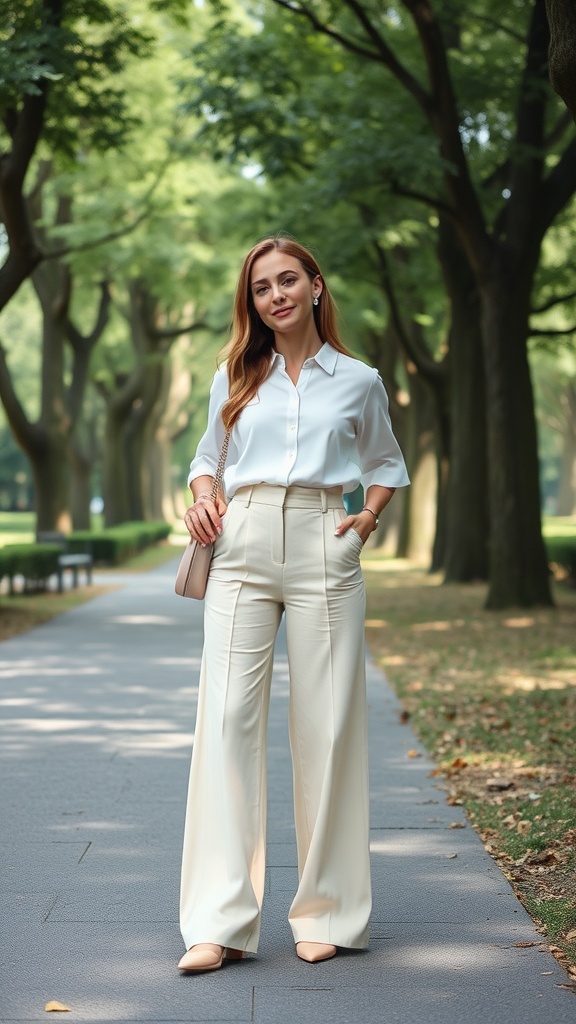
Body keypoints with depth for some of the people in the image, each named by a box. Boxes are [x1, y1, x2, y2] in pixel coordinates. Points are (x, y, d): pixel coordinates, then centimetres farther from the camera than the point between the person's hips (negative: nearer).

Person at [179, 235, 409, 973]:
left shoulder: (358, 380, 11)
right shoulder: (234, 378, 14)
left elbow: (387, 463, 24)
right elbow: (206, 458, 24)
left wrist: (369, 518, 5)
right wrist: (201, 499, 2)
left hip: (323, 553, -1)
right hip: (242, 551, 1)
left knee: (327, 726, -2)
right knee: (227, 718, -8)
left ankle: (325, 913, 11)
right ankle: (219, 922, -7)